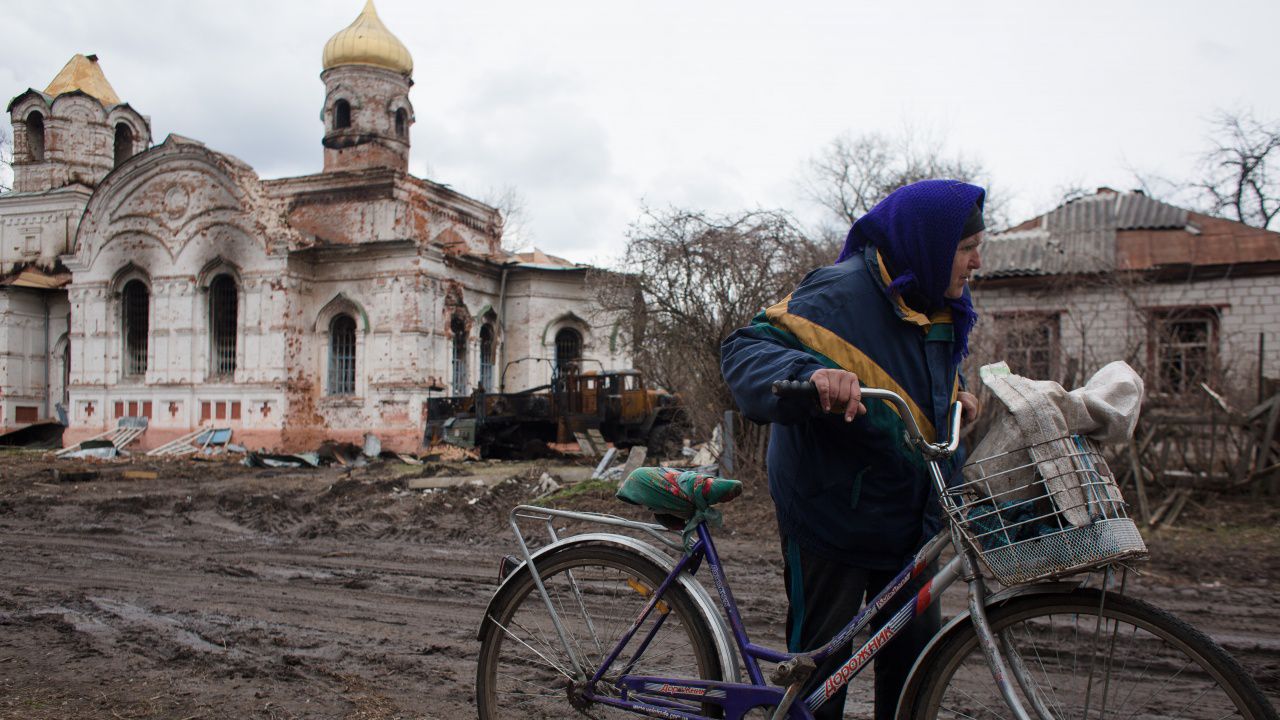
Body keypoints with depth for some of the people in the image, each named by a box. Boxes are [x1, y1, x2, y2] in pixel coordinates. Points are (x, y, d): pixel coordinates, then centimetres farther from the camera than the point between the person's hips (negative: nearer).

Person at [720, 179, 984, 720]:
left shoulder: (938, 309, 8)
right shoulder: (842, 294, -19)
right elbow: (745, 350, -27)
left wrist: (953, 400, 6)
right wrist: (811, 372, -45)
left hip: (910, 514, 8)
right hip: (832, 510, -7)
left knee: (916, 646, 15)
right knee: (822, 659, 5)